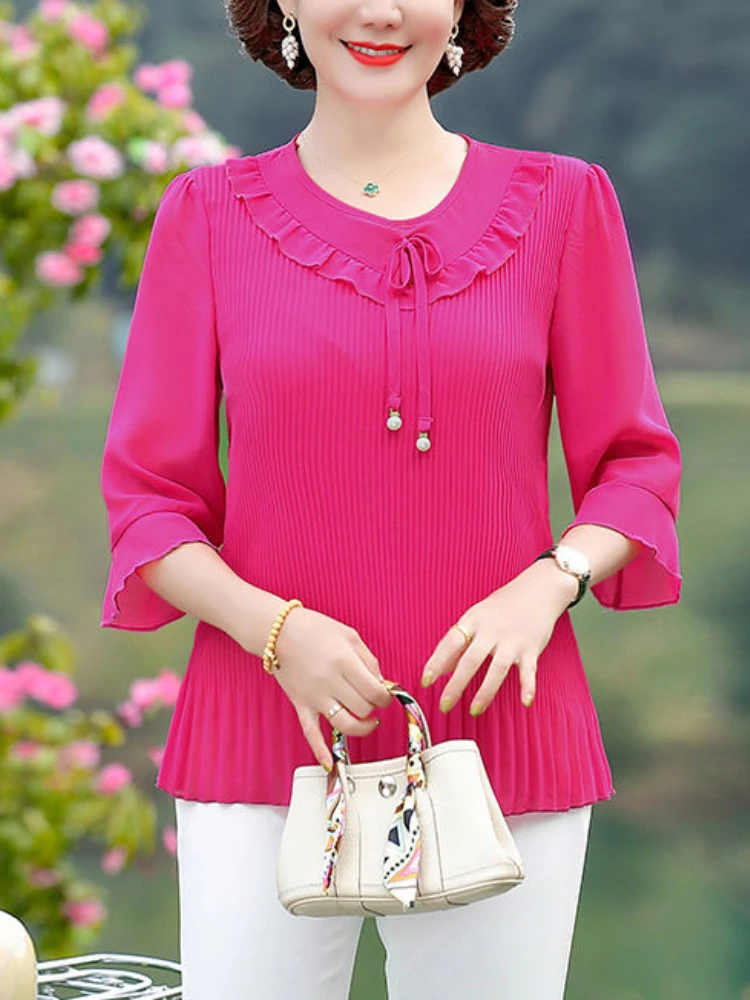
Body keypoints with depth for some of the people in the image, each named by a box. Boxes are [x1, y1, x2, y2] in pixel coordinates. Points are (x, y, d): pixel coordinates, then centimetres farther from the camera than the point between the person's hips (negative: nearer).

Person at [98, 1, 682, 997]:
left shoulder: (563, 203, 6)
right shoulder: (209, 214, 5)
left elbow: (636, 467, 8)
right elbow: (148, 497, 4)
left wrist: (549, 583, -12)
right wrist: (272, 625, -14)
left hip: (499, 740, 1)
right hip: (262, 749, 0)